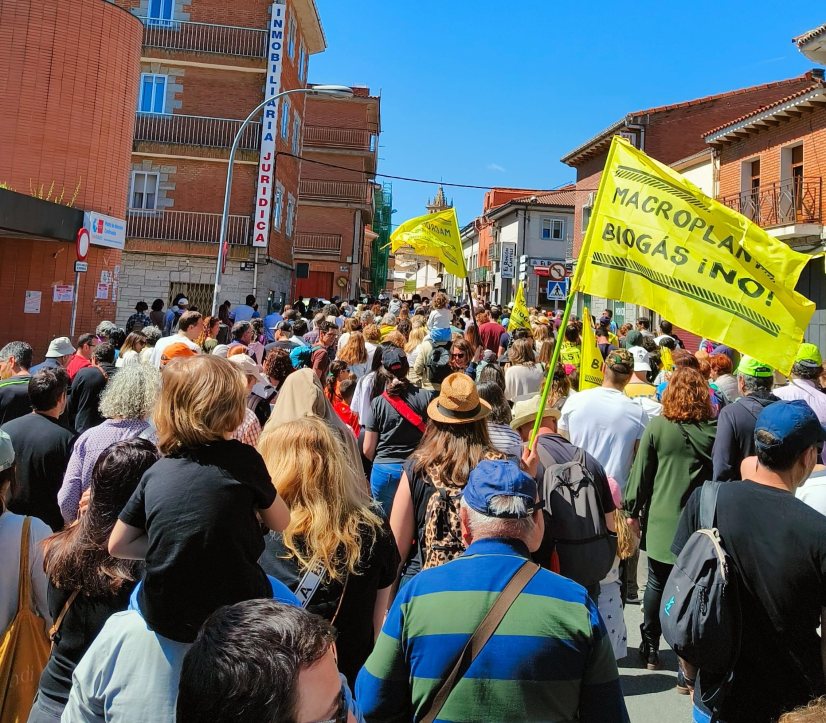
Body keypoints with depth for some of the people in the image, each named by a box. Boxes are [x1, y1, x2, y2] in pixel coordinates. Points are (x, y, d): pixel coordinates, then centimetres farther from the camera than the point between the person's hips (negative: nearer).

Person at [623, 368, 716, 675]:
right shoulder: (715, 429, -5)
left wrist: (633, 511, 6)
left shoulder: (657, 426, -7)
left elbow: (641, 473, -3)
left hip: (662, 521, 0)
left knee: (657, 585, 14)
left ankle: (651, 649, 27)